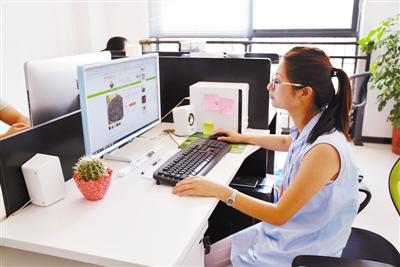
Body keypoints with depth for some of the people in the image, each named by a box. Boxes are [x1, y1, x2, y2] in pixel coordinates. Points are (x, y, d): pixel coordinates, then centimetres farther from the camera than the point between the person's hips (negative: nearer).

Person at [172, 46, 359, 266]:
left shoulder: (324, 148, -32)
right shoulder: (310, 129, -6)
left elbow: (279, 215, -25)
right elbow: (287, 143, 21)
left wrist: (219, 190, -23)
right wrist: (242, 138, 29)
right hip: (283, 230, 7)